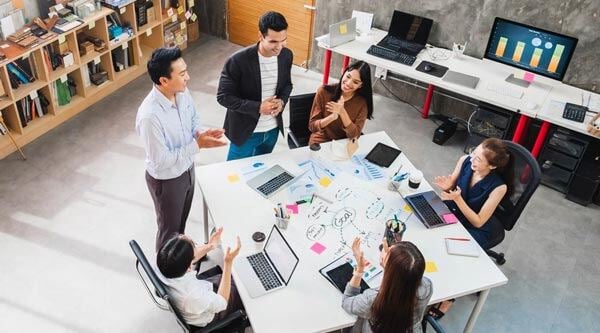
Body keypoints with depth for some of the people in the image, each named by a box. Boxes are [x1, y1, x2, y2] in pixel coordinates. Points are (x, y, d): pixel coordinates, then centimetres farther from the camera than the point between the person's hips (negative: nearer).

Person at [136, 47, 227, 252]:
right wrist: (197, 145, -29)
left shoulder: (182, 92, -14)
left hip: (187, 169, 7)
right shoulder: (150, 116, -37)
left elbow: (194, 118, 6)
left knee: (181, 220, 31)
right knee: (169, 227, 18)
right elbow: (161, 161, -29)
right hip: (166, 180, -7)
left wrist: (200, 134, -16)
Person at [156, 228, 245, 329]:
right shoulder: (191, 296, -45)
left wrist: (209, 246, -6)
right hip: (210, 313, -5)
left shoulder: (160, 266, -29)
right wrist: (228, 262, -31)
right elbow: (221, 303, -25)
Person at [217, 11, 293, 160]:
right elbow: (223, 97, -19)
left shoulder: (286, 55, -9)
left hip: (273, 129, 5)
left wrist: (282, 101, -14)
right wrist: (257, 107, -27)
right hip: (245, 130, -5)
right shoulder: (238, 61, -26)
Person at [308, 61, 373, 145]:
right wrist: (332, 117, -27)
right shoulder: (324, 91, -11)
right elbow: (312, 126, -11)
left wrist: (342, 113, -27)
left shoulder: (363, 102, -10)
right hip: (320, 142, -1)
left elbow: (354, 135, -14)